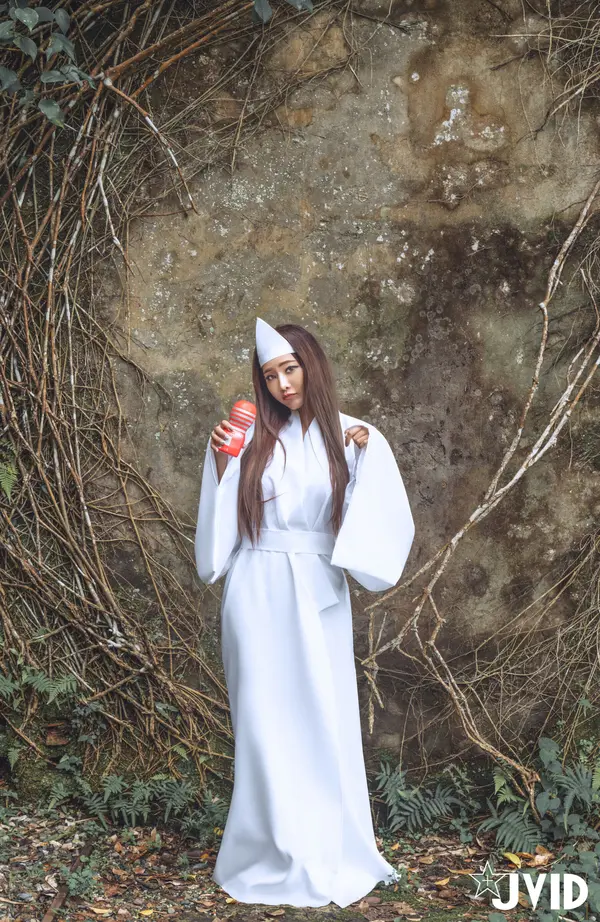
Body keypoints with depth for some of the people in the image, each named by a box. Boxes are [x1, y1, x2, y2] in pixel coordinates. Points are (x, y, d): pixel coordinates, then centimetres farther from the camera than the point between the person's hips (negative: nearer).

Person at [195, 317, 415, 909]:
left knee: (324, 719, 3)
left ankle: (331, 853, 17)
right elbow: (221, 524, 5)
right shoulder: (249, 438, 3)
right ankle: (275, 854, 14)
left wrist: (364, 455, -16)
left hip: (318, 596, 0)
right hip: (258, 594, 0)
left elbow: (382, 517, -5)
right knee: (266, 721, 3)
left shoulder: (351, 436, 3)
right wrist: (221, 465, -8)